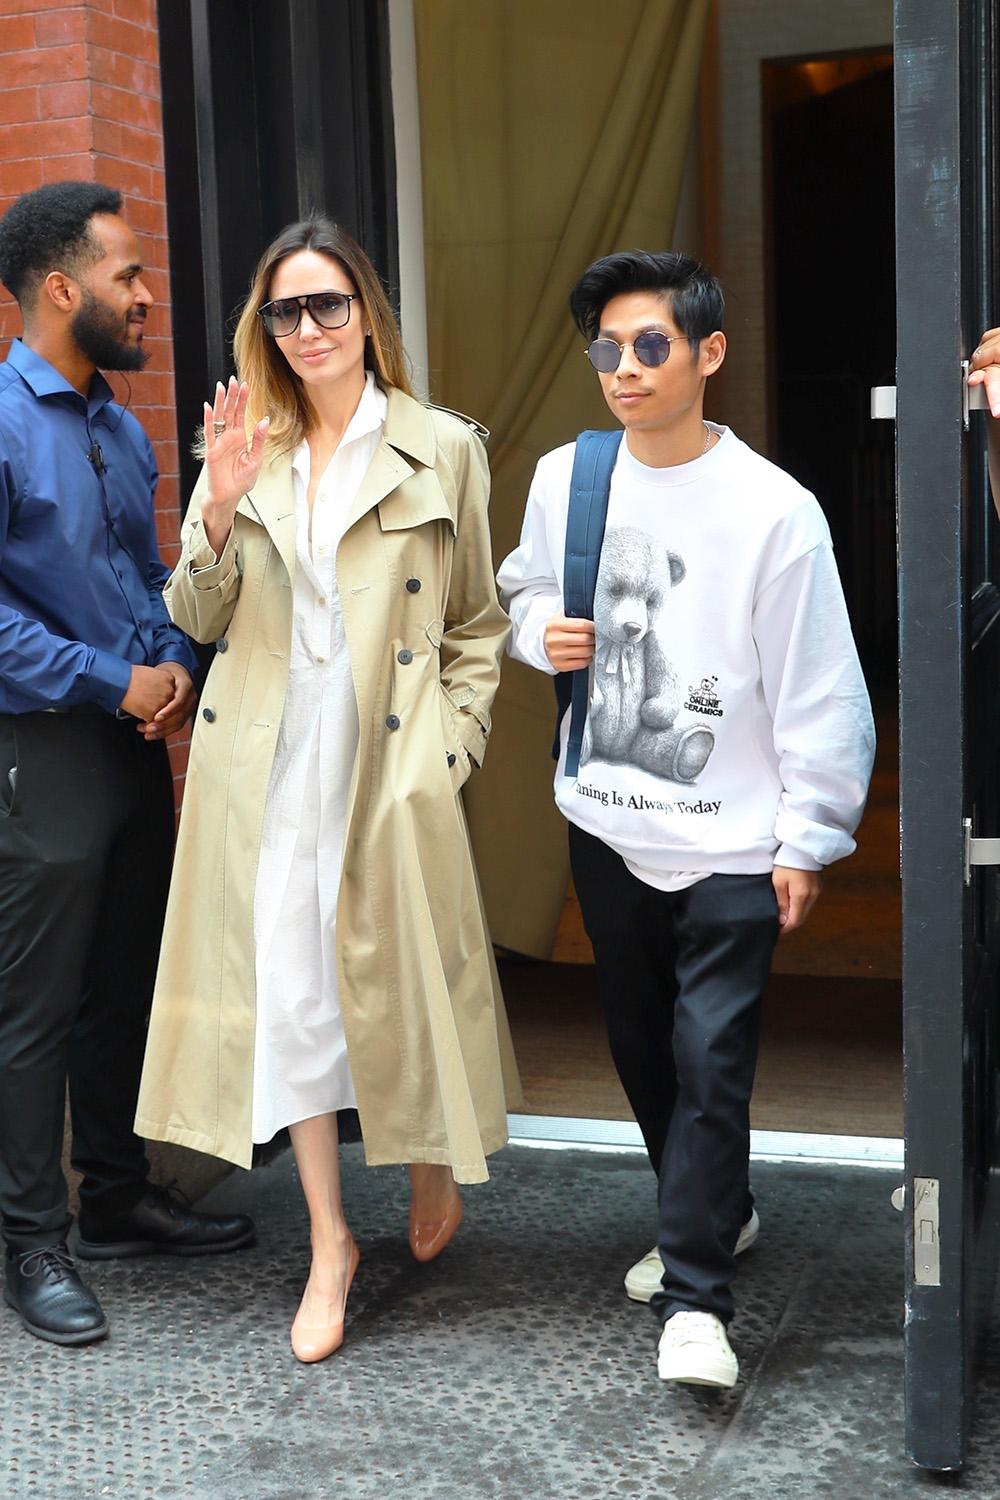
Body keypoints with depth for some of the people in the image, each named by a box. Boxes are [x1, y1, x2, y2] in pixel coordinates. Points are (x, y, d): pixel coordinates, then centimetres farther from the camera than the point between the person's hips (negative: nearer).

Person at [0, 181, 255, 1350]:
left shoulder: (120, 430, 12)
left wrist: (174, 666, 1)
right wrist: (114, 683, -16)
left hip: (135, 741, 8)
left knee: (127, 985, 16)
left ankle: (117, 1198, 31)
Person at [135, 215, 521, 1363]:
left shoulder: (442, 450, 1)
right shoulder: (247, 450, 8)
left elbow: (477, 624, 6)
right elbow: (196, 619, 7)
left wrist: (450, 743, -3)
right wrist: (218, 511, -10)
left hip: (389, 766, -2)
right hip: (266, 765, 3)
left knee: (400, 978, 7)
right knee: (289, 991, 4)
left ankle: (435, 1164, 38)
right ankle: (329, 1244, 18)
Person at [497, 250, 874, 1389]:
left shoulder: (774, 510, -13)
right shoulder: (563, 477, 0)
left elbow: (818, 687, -10)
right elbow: (520, 590, 18)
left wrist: (809, 835, -8)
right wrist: (541, 629, -5)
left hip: (729, 838, -5)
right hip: (605, 822, 5)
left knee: (711, 1059, -6)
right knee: (641, 1044, 17)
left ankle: (694, 1298, 5)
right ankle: (714, 1213, 39)